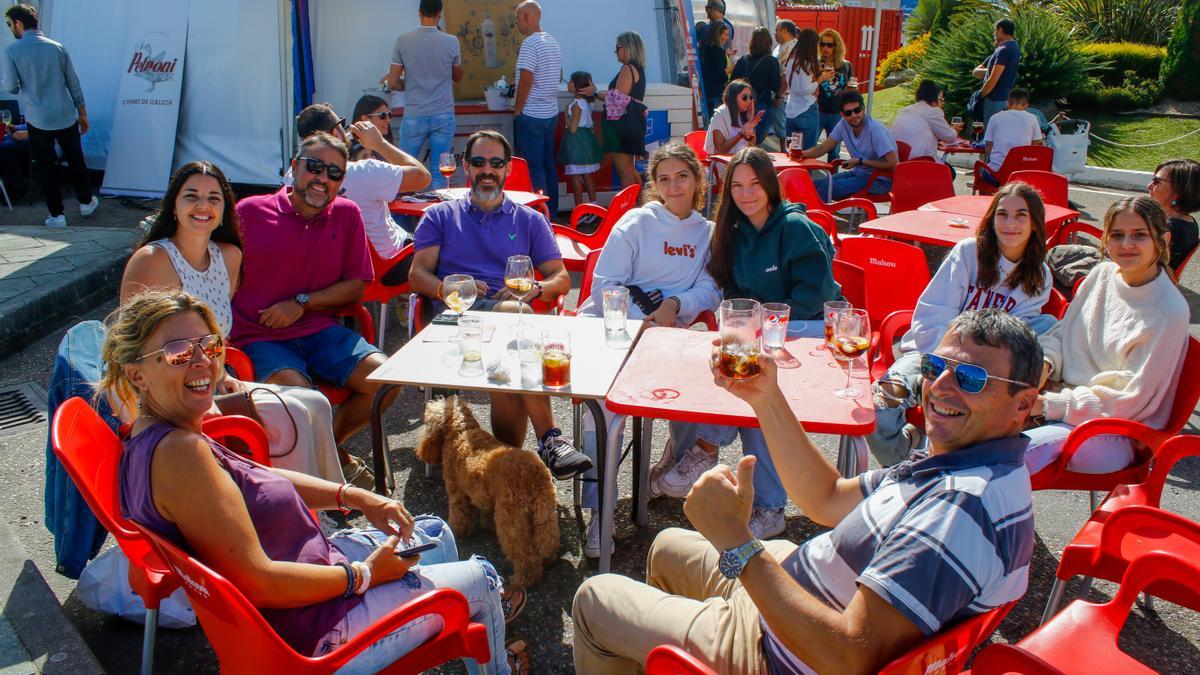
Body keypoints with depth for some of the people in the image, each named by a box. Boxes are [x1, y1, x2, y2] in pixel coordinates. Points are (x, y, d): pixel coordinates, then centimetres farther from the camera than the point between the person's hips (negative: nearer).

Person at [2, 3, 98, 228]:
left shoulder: (12, 51, -8)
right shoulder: (57, 47, 2)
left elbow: (12, 88, -8)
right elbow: (74, 84, 5)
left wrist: (26, 88, 15)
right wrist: (83, 114, 15)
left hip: (38, 121, -3)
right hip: (66, 117, 3)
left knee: (46, 167, 7)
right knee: (75, 161, 18)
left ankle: (57, 215, 10)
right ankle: (86, 202, 31)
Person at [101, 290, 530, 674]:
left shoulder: (152, 437, 1)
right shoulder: (177, 452, -31)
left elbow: (256, 480, 14)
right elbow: (258, 582, -32)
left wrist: (355, 496, 4)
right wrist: (363, 575, -19)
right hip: (308, 635, -10)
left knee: (436, 534, 26)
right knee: (480, 578, 9)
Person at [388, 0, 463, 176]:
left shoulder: (403, 41, -4)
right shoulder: (451, 42, -3)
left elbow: (393, 83, -1)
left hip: (414, 117, 0)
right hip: (443, 116, 0)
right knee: (438, 171, 4)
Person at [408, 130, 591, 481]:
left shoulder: (530, 220, 26)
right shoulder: (439, 216, 25)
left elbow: (561, 278, 17)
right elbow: (417, 275, 13)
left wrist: (533, 288, -6)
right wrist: (447, 288, -10)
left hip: (513, 313, 2)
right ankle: (549, 438, -40)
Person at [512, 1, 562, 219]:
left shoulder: (530, 43, -16)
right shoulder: (553, 42, 12)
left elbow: (525, 80, -21)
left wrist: (517, 110, -12)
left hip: (531, 116, -9)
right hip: (551, 113, 9)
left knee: (533, 168, -3)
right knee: (548, 165, 13)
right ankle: (552, 212, 19)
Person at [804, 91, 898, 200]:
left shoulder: (876, 130, -21)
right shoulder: (844, 124, -2)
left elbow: (893, 164, -22)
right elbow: (822, 148, 3)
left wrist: (860, 161, -18)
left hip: (880, 180, -7)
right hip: (858, 173, 7)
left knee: (826, 187, -22)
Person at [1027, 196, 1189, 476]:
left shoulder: (1169, 311, -15)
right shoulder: (1102, 274, 3)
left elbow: (1130, 401, -15)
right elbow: (1062, 332, 15)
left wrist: (1050, 405, -20)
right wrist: (1045, 363, -8)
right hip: (1069, 399, 6)